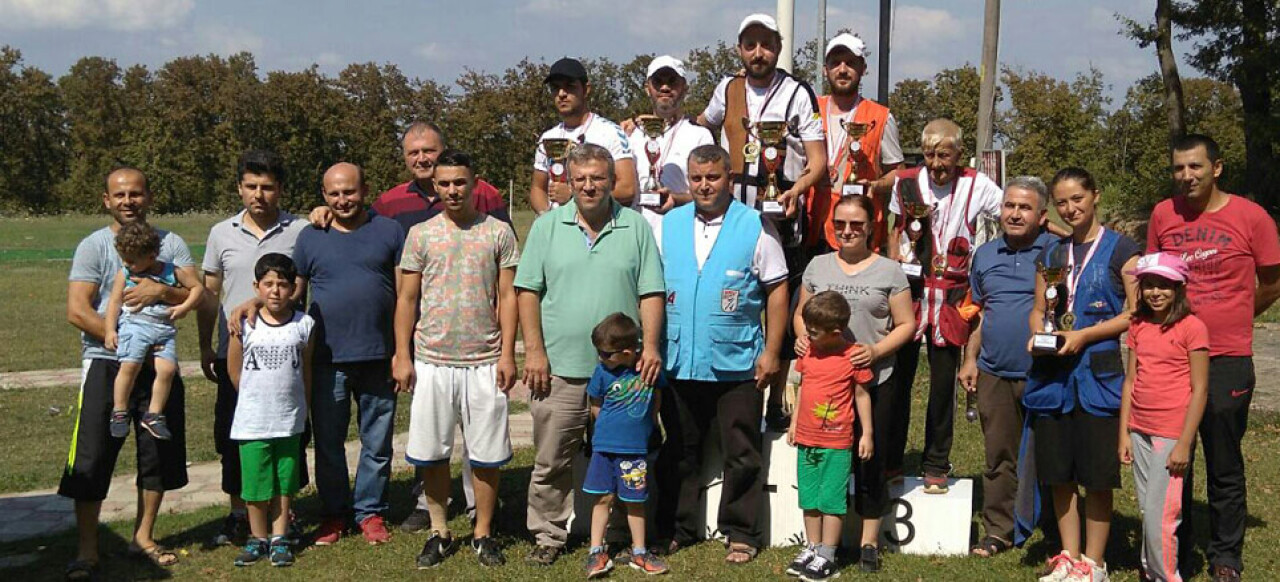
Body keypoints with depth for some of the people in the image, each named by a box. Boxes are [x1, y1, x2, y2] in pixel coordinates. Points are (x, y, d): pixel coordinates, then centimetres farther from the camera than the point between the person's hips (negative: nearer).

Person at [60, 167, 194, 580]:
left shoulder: (171, 243, 7)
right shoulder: (94, 246, -2)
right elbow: (77, 311, -10)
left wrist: (162, 291, -21)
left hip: (159, 364, 3)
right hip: (106, 364, -3)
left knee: (159, 453, 10)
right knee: (92, 458, -4)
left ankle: (143, 537, 26)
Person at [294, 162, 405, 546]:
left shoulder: (389, 231, 4)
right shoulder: (310, 237, 7)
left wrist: (403, 350, -3)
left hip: (378, 357, -1)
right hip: (327, 359, 1)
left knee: (377, 443, 7)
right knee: (328, 442, 8)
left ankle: (370, 511, 20)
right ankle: (333, 514, 21)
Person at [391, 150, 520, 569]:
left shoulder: (498, 233, 3)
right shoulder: (421, 235, 5)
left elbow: (507, 296, 1)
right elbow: (407, 299, 5)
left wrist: (507, 354, -5)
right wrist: (402, 356, -1)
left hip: (484, 362, -1)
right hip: (431, 361, 1)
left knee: (486, 454, 3)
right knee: (430, 452, 5)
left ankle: (484, 533, 17)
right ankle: (439, 533, 20)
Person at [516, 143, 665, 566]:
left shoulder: (636, 228, 6)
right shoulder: (548, 226, 6)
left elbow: (651, 294, 4)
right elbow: (528, 292, 4)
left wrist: (651, 347, -9)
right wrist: (535, 350, -4)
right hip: (559, 369, 0)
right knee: (551, 462, 5)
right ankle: (548, 537, 19)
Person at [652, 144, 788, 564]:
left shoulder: (755, 226, -2)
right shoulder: (668, 226, 7)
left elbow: (776, 290, -2)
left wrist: (771, 351, -7)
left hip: (737, 364, -3)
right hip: (678, 362, 3)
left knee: (741, 454, 5)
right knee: (679, 451, 13)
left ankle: (741, 533, 17)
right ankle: (676, 529, 25)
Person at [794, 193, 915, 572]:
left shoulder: (888, 271, 2)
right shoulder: (818, 266, 11)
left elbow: (906, 324, 2)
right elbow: (801, 313, 17)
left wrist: (876, 350, -14)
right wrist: (802, 336, -4)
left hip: (874, 382, -2)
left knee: (870, 464, 3)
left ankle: (869, 542, 15)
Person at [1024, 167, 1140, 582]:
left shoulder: (1120, 249, -1)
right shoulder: (1051, 253, 15)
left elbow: (1136, 312, -6)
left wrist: (1084, 335, -14)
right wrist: (1037, 334, -2)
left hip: (1099, 373, -5)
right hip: (1052, 372, 5)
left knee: (1096, 475, 0)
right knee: (1059, 473, 8)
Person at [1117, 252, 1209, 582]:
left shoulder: (1192, 327, -9)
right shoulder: (1139, 326, 8)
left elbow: (1199, 390, -10)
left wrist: (1184, 444, -13)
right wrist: (1124, 434, 8)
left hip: (1172, 435, -6)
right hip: (1140, 432, 6)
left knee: (1160, 514, -5)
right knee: (1147, 511, 11)